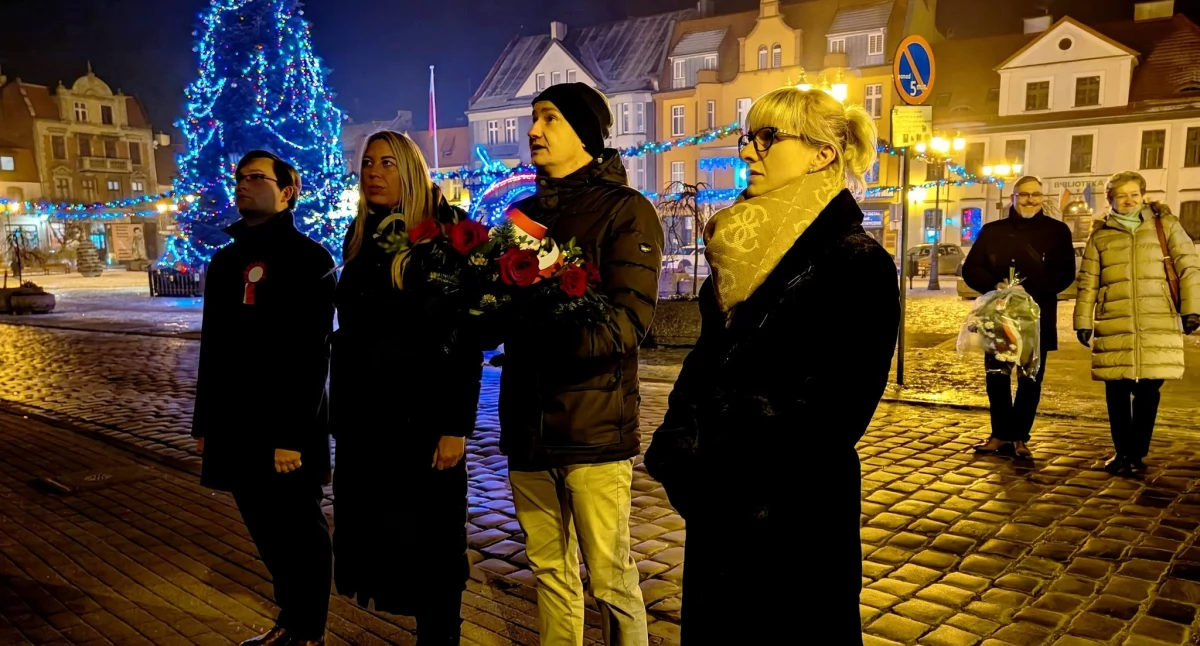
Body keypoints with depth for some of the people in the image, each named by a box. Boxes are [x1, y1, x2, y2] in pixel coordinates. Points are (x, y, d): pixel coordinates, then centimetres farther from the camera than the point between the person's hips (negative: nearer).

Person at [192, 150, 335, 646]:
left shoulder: (308, 259, -9)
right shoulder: (224, 261, 14)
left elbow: (311, 356, -16)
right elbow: (214, 349, 17)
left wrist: (292, 434, -20)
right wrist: (205, 423, 15)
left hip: (288, 430, -7)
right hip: (237, 427, 7)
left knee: (300, 533, 6)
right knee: (266, 532, 16)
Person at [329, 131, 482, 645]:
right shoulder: (360, 237, 10)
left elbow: (467, 337, -12)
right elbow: (348, 332, 14)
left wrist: (456, 426, -17)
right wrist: (340, 408, 12)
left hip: (423, 415, -6)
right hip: (364, 414, 6)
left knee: (428, 540, 4)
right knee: (375, 529, 12)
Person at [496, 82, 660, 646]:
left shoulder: (624, 209, -4)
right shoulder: (523, 212, 15)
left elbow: (628, 322, -15)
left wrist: (545, 329, -30)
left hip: (595, 426, -5)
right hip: (527, 424, 6)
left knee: (610, 581, 4)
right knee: (549, 571, 16)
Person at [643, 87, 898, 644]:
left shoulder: (858, 263, -14)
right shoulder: (744, 248, 9)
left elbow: (832, 411, -18)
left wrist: (710, 461, -17)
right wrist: (680, 450, -3)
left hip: (795, 507, -7)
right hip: (716, 500, 7)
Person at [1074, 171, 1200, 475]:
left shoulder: (1165, 225, 8)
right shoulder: (1100, 235, 11)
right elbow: (1088, 282, 11)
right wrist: (1083, 321, 5)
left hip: (1158, 326, -1)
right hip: (1114, 327, 1)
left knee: (1148, 391, 2)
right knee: (1117, 391, 3)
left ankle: (1137, 453, 14)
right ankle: (1121, 451, 18)